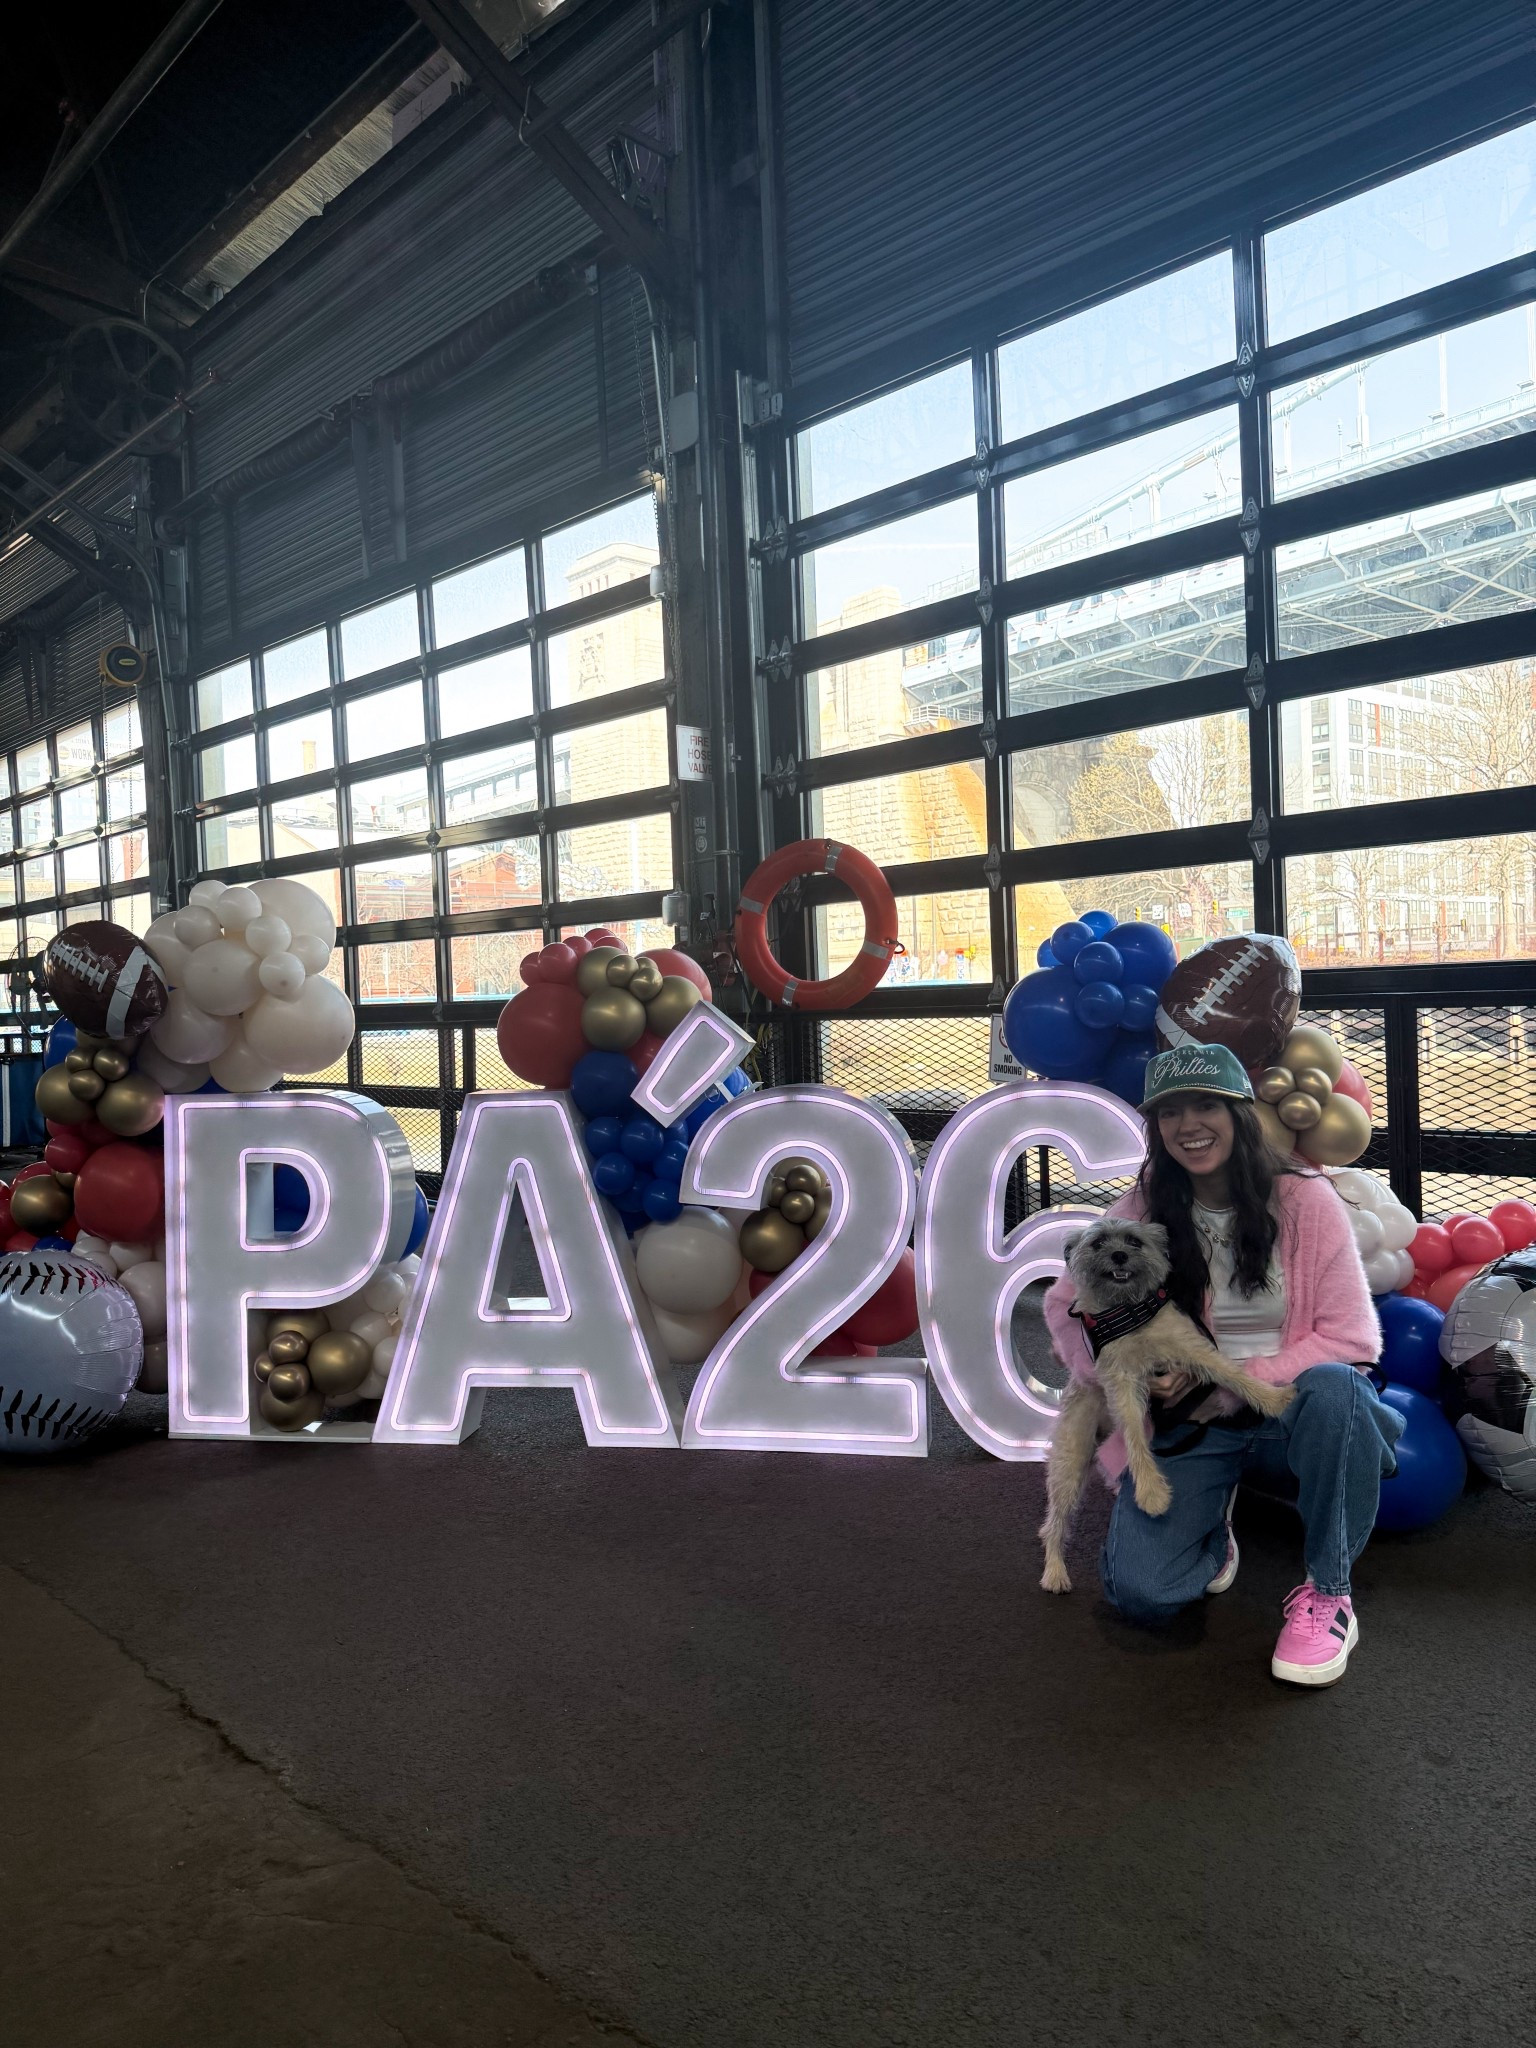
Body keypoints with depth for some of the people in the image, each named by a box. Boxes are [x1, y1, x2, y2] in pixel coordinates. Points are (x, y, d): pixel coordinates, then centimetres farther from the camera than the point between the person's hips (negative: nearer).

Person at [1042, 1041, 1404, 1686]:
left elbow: (1350, 1339, -11)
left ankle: (1327, 1595, -15)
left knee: (1335, 1390, -38)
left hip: (1293, 1413, -1)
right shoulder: (1143, 1211, -2)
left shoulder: (1304, 1198, -8)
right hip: (1190, 1424, 1)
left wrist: (1231, 1385, -16)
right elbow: (1064, 1305, 7)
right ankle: (1214, 1526, 16)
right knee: (1140, 1590, -21)